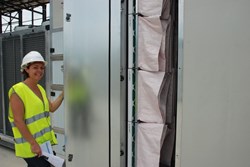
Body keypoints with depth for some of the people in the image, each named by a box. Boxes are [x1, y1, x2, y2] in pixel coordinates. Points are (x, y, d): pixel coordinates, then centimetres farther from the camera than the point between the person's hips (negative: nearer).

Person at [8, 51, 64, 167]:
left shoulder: (40, 88, 8)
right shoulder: (18, 90, -16)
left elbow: (52, 108, 15)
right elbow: (18, 121, -19)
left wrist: (63, 93, 6)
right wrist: (33, 143, -20)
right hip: (30, 145, -7)